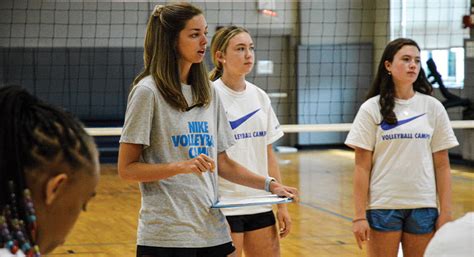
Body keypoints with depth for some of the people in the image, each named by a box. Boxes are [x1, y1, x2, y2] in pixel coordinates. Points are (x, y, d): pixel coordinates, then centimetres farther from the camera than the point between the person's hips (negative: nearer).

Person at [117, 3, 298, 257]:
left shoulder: (208, 93, 12)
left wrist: (269, 184, 5)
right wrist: (182, 166, -21)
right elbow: (127, 169, -9)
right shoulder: (148, 91, -7)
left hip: (213, 231, 6)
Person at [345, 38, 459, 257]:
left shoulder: (433, 107, 4)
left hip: (423, 206, 2)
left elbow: (442, 165, 5)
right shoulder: (371, 109, -1)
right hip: (382, 206, -2)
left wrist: (446, 212, 0)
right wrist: (359, 215, -8)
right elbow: (362, 167, -3)